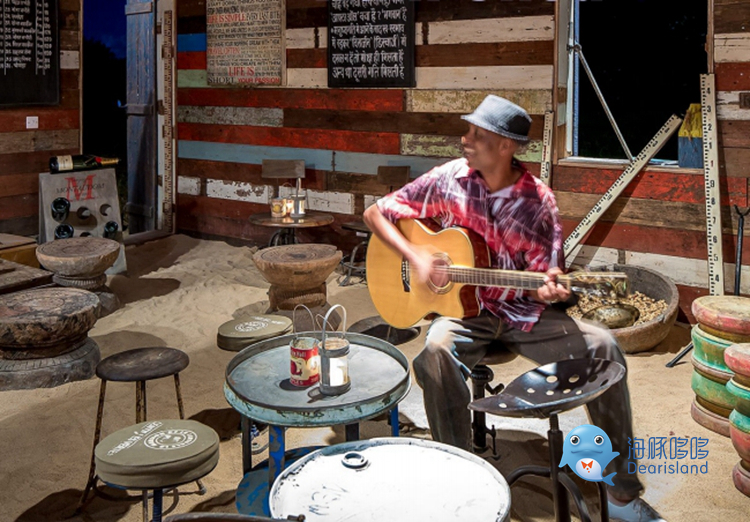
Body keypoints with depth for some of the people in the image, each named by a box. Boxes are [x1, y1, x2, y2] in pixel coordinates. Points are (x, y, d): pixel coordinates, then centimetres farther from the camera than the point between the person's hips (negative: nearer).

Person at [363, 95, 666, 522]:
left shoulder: (537, 200, -4)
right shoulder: (448, 180, -5)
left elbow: (543, 278, -1)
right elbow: (375, 213, -1)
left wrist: (548, 288, -27)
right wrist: (414, 255, -17)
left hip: (523, 312, 1)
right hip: (465, 310, -1)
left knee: (603, 347, -19)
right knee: (437, 351, -36)